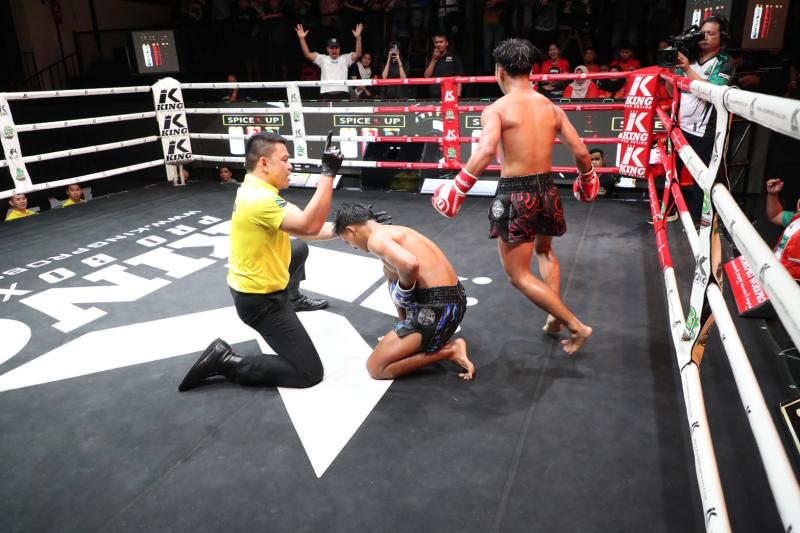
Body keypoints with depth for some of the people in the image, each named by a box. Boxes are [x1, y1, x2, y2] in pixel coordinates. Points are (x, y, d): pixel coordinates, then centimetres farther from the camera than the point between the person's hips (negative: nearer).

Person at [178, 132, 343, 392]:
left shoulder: (254, 190, 4)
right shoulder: (260, 198, -28)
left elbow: (299, 228, 7)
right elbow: (309, 225, -38)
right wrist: (328, 173, -35)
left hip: (254, 284, 10)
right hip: (258, 299, -10)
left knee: (300, 247, 32)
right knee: (309, 372, -7)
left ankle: (289, 301, 49)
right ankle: (225, 361, -3)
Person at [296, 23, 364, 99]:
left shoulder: (345, 58, 12)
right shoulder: (323, 59, 15)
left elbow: (358, 54, -2)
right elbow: (307, 54, 7)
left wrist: (358, 38, -16)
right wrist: (302, 38, -4)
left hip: (342, 94, -1)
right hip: (326, 95, 1)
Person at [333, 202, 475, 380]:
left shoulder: (376, 239, -12)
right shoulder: (394, 232, 19)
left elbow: (410, 265, -33)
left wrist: (403, 292, -11)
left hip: (438, 308, -10)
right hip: (454, 299, 10)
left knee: (376, 368, 1)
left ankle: (449, 350, -2)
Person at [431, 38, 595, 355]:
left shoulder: (497, 109, -9)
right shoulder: (551, 108, 7)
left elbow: (486, 151, -27)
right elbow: (581, 152, 7)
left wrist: (458, 187, -21)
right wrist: (586, 179, 26)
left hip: (515, 194, -6)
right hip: (547, 190, 6)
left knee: (519, 275, 6)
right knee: (544, 250, 34)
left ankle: (576, 326, 5)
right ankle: (556, 315, 28)